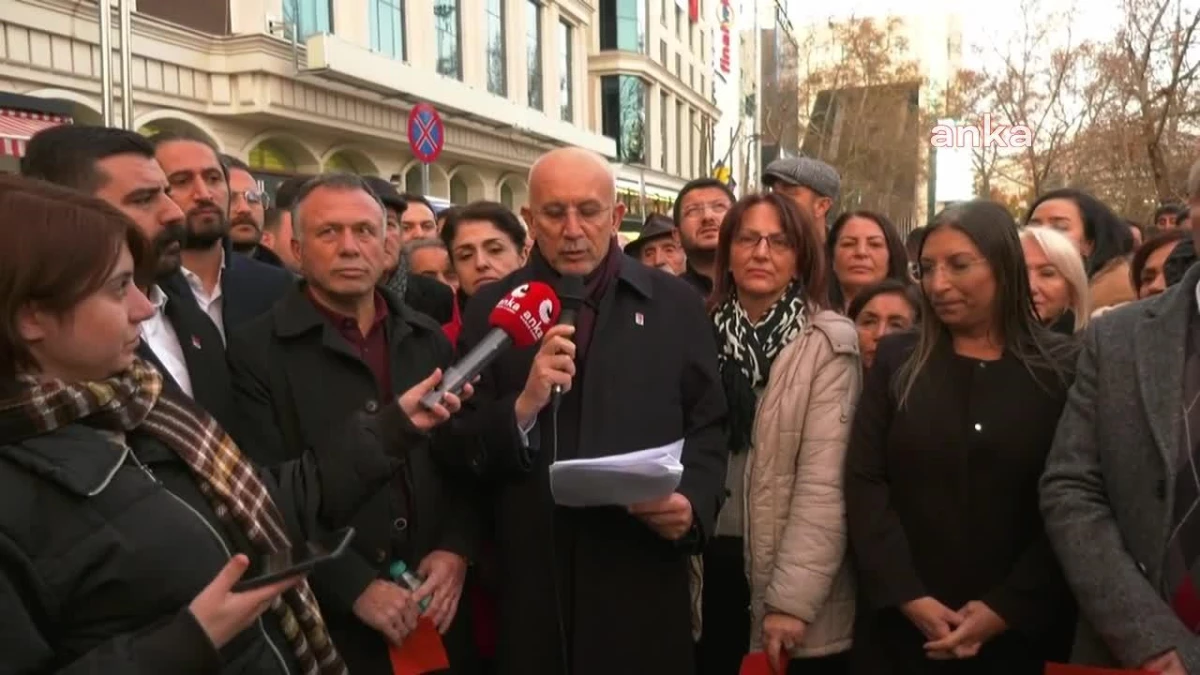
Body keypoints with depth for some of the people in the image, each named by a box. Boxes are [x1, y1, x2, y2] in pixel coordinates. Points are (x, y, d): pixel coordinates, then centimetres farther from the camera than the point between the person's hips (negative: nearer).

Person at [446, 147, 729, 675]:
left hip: (643, 579, 0)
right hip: (530, 582, 0)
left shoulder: (675, 304, 4)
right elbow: (457, 449, -1)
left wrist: (692, 502, -11)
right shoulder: (490, 310, 3)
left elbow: (706, 430, 6)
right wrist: (523, 406, -18)